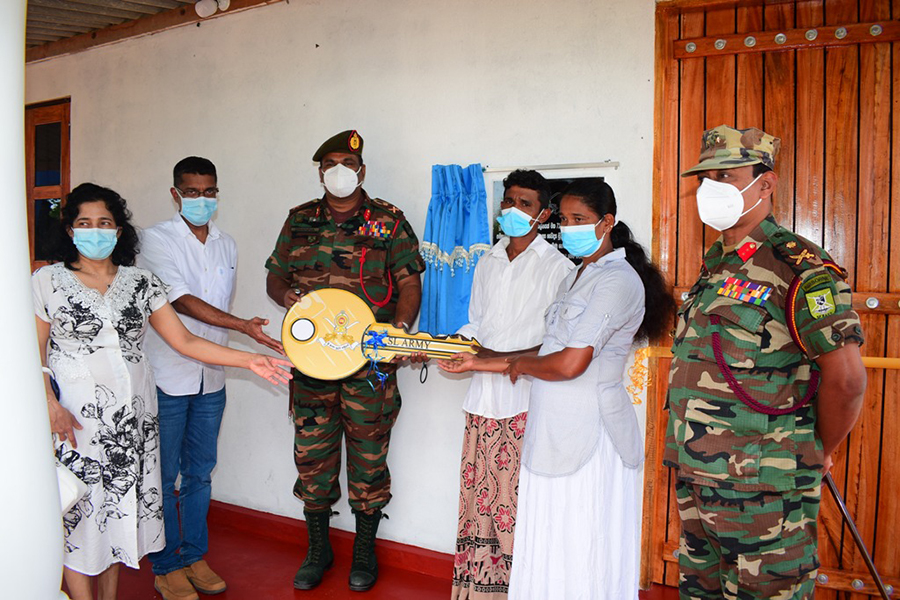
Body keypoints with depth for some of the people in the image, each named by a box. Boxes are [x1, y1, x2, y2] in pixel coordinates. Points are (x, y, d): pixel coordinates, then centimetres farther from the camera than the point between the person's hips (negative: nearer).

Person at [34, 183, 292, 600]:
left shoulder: (141, 281, 6)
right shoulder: (48, 280, 1)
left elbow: (184, 341, 4)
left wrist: (248, 359, -5)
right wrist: (51, 406, -15)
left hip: (133, 417, 3)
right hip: (74, 419, -3)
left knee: (122, 507, 11)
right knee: (77, 512, 0)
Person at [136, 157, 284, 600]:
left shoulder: (226, 245, 12)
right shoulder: (157, 239, -6)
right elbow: (181, 301, -18)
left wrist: (227, 353, 14)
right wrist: (243, 327, -27)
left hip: (210, 380, 5)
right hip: (166, 378, -5)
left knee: (199, 473, 14)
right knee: (163, 476, 5)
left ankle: (193, 556, 28)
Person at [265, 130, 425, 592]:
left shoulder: (388, 221, 2)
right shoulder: (300, 220, 11)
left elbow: (409, 281, -2)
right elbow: (274, 273, 16)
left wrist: (400, 325, -18)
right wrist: (284, 294, -6)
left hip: (371, 362, -2)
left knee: (368, 456, 6)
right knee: (311, 454, 10)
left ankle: (365, 550, 26)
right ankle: (318, 549, 30)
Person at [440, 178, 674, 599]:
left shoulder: (617, 280, -13)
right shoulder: (576, 277, 17)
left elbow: (570, 363, -22)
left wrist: (518, 364, -4)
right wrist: (480, 363, 13)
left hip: (591, 434, -9)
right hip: (555, 433, 9)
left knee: (583, 555, 3)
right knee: (550, 553, 15)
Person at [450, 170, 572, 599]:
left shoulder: (557, 267, -3)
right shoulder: (487, 263, 17)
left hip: (528, 400, -5)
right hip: (485, 398, 6)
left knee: (521, 498, -4)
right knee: (478, 488, 8)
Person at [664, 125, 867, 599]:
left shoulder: (800, 269, -14)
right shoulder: (712, 266, 12)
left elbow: (846, 379, -19)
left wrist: (818, 453, -5)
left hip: (760, 493, -8)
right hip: (695, 484, 8)